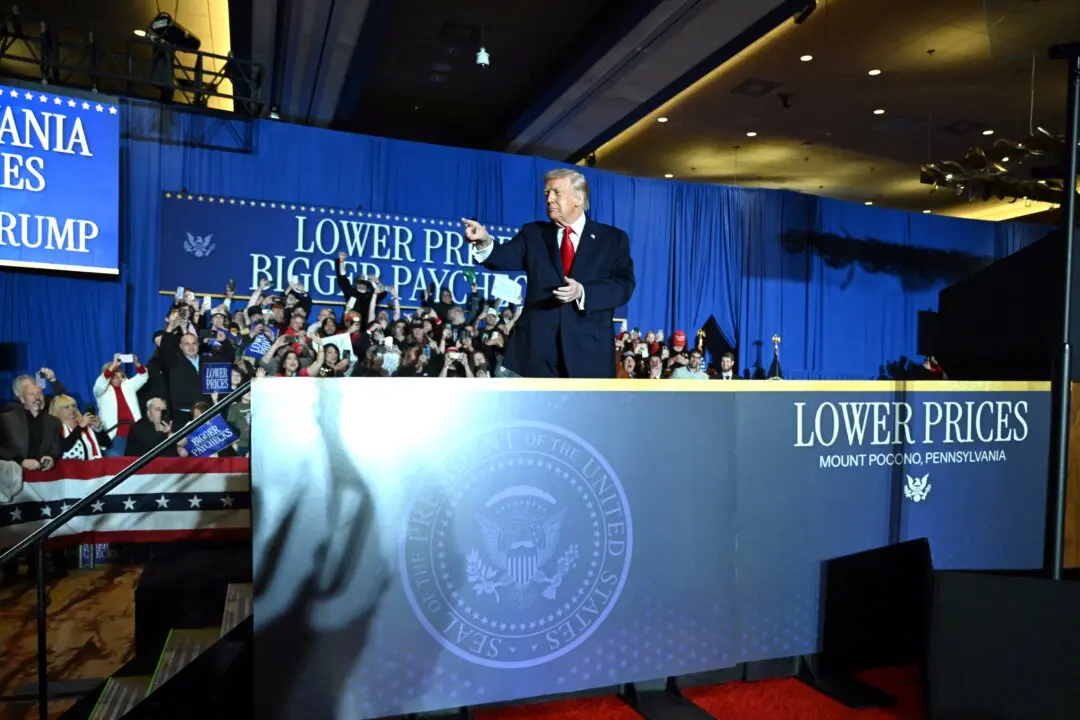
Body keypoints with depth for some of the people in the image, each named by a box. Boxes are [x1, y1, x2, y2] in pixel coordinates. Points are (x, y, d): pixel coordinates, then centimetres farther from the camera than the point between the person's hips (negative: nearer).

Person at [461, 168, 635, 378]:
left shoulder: (613, 238, 8)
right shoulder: (533, 234, 13)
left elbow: (624, 284, -4)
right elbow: (505, 258, -5)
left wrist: (583, 292, -19)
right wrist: (485, 241, -26)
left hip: (589, 346, -1)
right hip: (536, 345, 1)